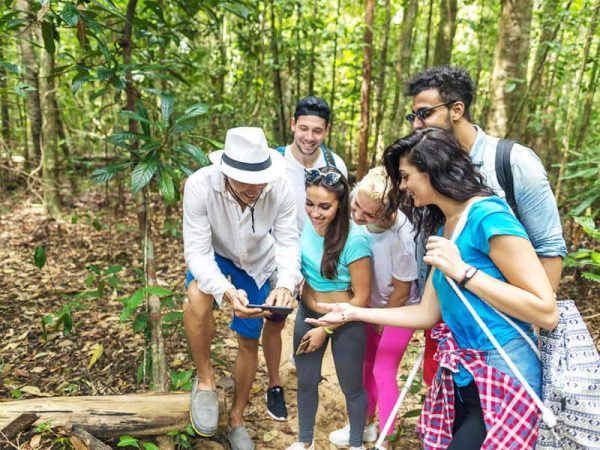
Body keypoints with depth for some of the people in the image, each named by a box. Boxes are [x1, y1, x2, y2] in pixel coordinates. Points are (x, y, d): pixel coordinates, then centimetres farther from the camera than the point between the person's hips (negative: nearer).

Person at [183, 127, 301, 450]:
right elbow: (197, 252, -35)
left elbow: (288, 242, -26)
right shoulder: (200, 186, -36)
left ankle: (236, 420, 35)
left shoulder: (281, 188, -31)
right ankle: (205, 380, -8)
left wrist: (285, 285, -47)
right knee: (197, 298, -36)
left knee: (249, 342, 10)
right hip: (214, 256, -2)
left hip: (258, 264, 2)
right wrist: (225, 291, -53)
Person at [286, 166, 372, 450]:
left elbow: (361, 298, -19)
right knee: (306, 382, 22)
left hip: (345, 323, -4)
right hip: (307, 314, 5)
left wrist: (326, 329, -14)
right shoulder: (304, 225, -15)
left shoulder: (355, 240, -28)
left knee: (352, 388, 18)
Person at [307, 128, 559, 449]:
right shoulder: (443, 228, 8)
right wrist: (352, 313, 10)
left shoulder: (488, 217, -18)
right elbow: (428, 313, 8)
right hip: (460, 378, 8)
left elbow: (547, 313, -21)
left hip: (501, 381, -8)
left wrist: (463, 271, -24)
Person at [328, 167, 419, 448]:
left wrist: (381, 324, -6)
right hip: (371, 304, 6)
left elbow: (401, 293, -20)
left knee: (383, 373, 3)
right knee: (366, 364, 19)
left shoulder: (401, 236, -37)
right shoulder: (358, 216, -26)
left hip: (398, 311, -5)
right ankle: (366, 425, 43)